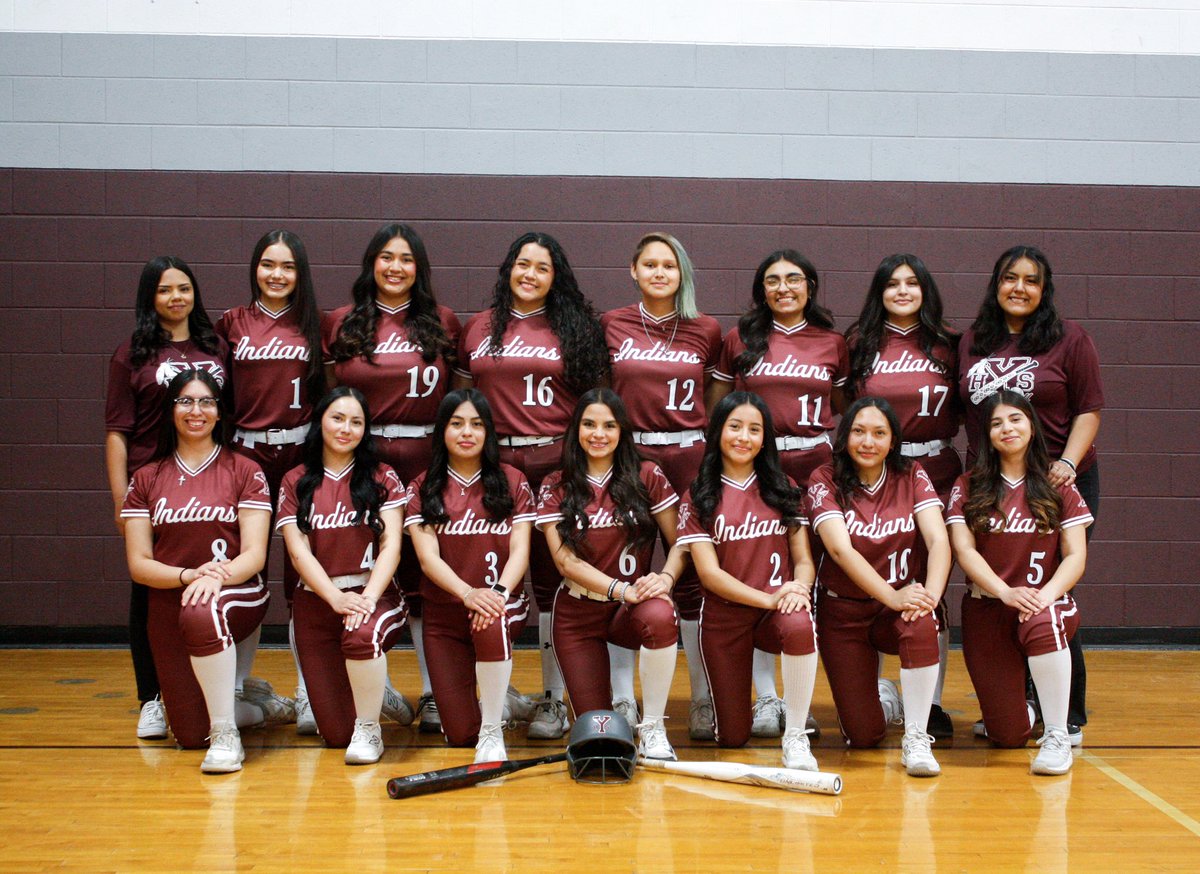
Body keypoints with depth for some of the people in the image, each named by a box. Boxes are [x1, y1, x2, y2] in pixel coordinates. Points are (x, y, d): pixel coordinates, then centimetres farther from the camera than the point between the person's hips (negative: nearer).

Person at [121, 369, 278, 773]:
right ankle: (264, 709, 31)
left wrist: (216, 578, -28)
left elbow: (255, 554, -7)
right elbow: (138, 564, 1)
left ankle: (226, 735, -24)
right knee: (189, 734, -2)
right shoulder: (146, 478, 8)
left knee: (202, 612, -41)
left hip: (238, 594, -3)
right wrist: (189, 575, -18)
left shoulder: (244, 471, 1)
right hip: (168, 605, 3)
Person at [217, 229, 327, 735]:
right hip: (246, 454, 1)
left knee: (303, 570, -2)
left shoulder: (315, 325, 8)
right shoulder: (232, 324, 9)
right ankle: (240, 684, 17)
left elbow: (328, 389, 10)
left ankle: (309, 692, 4)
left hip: (302, 453, -1)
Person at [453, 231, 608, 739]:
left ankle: (554, 698, 9)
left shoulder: (575, 328, 7)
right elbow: (460, 397, 18)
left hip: (555, 462, -2)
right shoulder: (479, 329, 13)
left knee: (552, 577, 0)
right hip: (492, 462, 2)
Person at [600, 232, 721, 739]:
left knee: (691, 576, 0)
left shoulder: (707, 332, 6)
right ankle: (621, 700, 11)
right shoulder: (611, 326, 5)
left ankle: (704, 699, 11)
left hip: (689, 457, 0)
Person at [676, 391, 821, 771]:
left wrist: (799, 588, -20)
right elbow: (708, 572, -9)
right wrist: (768, 598, -21)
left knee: (799, 626, -38)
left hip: (778, 608, 1)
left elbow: (803, 559, 3)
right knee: (732, 738, 0)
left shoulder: (783, 489, 7)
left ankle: (795, 736, -18)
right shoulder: (698, 497, 0)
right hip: (724, 615, 0)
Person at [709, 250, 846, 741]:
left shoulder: (832, 343, 12)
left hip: (815, 467, 1)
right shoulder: (739, 341, 8)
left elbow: (843, 412, 20)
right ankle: (766, 699, 8)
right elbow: (714, 408, 13)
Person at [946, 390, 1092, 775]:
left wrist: (1046, 595, -22)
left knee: (1042, 623, -40)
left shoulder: (1058, 487, 6)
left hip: (1043, 603, 0)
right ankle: (1017, 697, 32)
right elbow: (963, 549, -6)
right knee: (1009, 736, -8)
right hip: (986, 611, 0)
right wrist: (1006, 592, -23)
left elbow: (1075, 556, -2)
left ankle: (1057, 735, -21)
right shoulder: (968, 487, 5)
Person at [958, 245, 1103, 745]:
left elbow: (1089, 410, -3)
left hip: (1057, 484, -4)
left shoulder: (1069, 340, -1)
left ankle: (1071, 717, 11)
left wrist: (1068, 462, -16)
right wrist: (964, 470, 6)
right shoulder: (971, 343, 9)